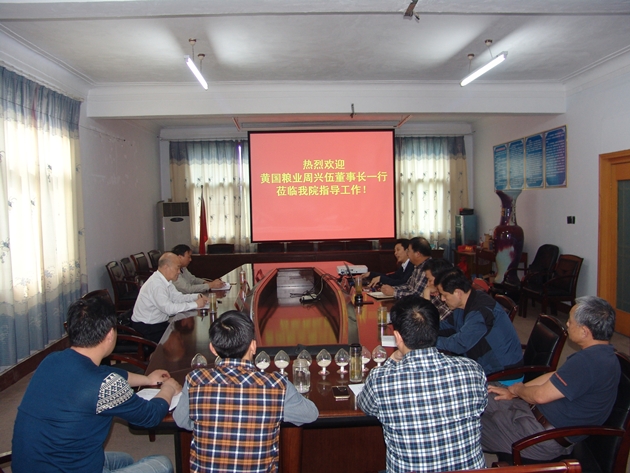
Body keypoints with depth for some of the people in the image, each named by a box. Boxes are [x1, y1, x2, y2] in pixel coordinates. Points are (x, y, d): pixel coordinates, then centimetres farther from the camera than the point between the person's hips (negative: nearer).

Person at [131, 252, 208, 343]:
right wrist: (195, 304, -25)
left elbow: (178, 297, 8)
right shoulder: (156, 284, -26)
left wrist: (197, 296, -9)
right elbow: (169, 308, -30)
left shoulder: (164, 280, 2)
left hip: (158, 322, 9)